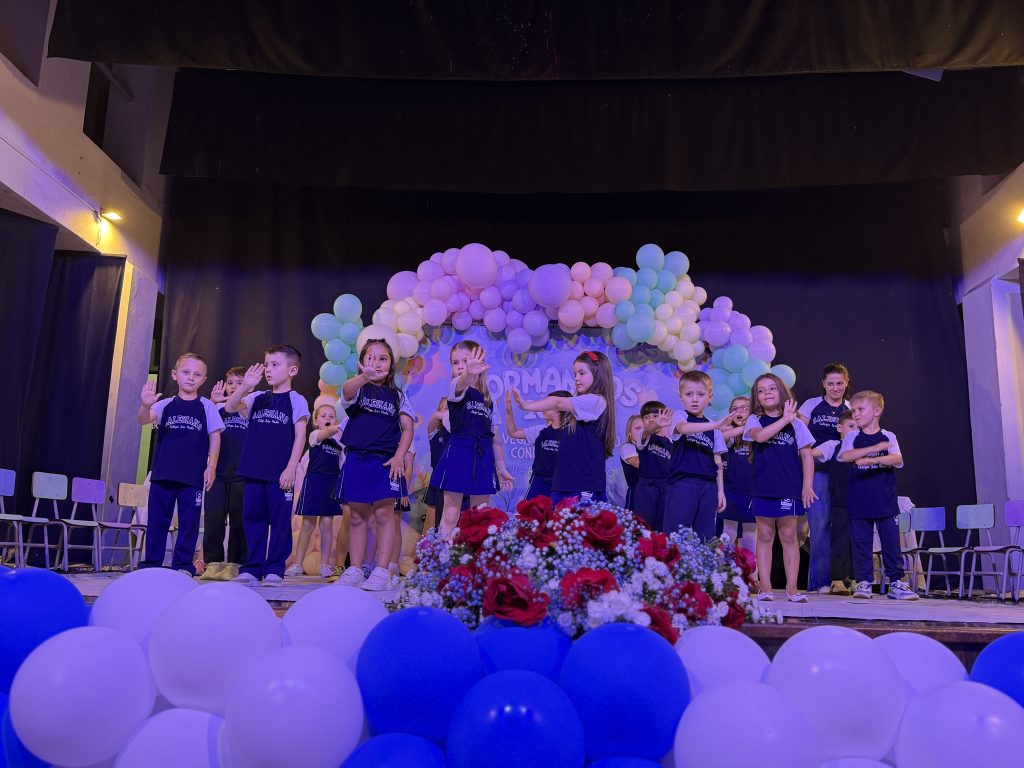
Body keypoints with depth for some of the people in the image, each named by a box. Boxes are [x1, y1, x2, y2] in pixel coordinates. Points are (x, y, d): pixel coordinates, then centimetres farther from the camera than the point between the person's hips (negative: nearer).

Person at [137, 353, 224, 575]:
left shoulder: (207, 407, 4)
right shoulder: (166, 404, 6)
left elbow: (215, 437, 4)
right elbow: (144, 419, -10)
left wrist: (211, 466, -3)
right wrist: (146, 406, -32)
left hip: (194, 475, -1)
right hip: (163, 473, 1)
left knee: (189, 521, 2)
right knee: (157, 519, 7)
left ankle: (183, 564, 11)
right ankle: (151, 563, 17)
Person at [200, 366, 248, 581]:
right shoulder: (218, 409, 13)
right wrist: (211, 404, -15)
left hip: (243, 475, -1)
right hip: (218, 472, 1)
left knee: (238, 521, 1)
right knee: (213, 519, -1)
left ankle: (234, 565, 7)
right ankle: (213, 563, 7)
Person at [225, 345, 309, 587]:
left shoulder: (296, 400, 0)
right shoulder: (257, 398, 14)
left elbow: (300, 436, -5)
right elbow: (230, 407, 3)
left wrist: (291, 468, -12)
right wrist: (245, 386, -12)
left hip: (280, 474, -5)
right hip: (254, 471, 5)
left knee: (280, 522, 0)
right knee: (252, 519, 7)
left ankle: (274, 570, 7)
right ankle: (252, 569, 14)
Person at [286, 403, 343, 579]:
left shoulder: (339, 443, 13)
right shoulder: (315, 435, 0)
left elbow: (343, 466, 14)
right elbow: (327, 432, -22)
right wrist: (344, 425, -40)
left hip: (332, 483, 3)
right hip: (314, 480, -3)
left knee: (327, 523, 2)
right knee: (308, 523, -1)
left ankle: (325, 565, 8)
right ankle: (297, 564, 6)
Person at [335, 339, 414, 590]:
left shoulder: (397, 395, 10)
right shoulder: (358, 388, 5)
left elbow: (407, 429, 4)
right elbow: (347, 390, -21)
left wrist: (399, 456, -12)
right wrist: (365, 377, -45)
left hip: (386, 461, 0)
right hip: (356, 459, 1)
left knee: (384, 514, -5)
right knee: (357, 516, 6)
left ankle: (381, 571, -3)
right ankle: (354, 570, 13)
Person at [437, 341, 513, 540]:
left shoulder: (488, 399, 12)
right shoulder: (456, 389, -3)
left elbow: (496, 437, 15)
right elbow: (461, 383, -31)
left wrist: (501, 468, 14)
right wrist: (469, 374, -54)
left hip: (483, 456, 5)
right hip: (458, 452, -5)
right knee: (451, 514, -3)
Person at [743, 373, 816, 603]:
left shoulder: (796, 423, 7)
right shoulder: (754, 420, 5)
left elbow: (807, 455, 5)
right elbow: (759, 436, -19)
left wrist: (807, 486, -2)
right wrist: (784, 420, -16)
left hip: (790, 489, 0)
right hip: (763, 487, 0)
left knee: (789, 537, 4)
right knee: (765, 537, 5)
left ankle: (792, 588, 10)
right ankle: (765, 587, 9)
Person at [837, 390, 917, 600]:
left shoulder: (888, 437, 4)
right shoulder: (852, 437, 6)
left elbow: (897, 459, -13)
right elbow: (845, 456, -14)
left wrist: (871, 459, -29)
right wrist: (876, 447, -17)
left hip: (886, 501, 0)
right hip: (859, 501, 0)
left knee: (891, 541, 2)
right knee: (861, 542, 2)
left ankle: (896, 583, 12)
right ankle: (863, 582, 10)